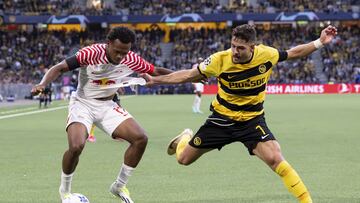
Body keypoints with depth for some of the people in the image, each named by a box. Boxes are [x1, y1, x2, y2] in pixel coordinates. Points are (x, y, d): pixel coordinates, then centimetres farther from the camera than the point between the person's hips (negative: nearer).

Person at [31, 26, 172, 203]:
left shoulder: (130, 60, -11)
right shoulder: (91, 53, -24)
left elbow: (155, 71, 3)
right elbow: (59, 68, -24)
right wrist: (42, 85, -41)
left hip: (107, 106, 5)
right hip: (83, 104, -5)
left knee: (140, 138, -10)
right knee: (76, 146, -29)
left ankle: (119, 186, 9)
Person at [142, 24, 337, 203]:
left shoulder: (266, 54, -18)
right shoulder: (220, 59, -21)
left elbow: (294, 52, 1)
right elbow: (189, 75, -9)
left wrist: (320, 42, -5)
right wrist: (155, 80, -14)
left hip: (252, 120, -1)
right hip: (221, 119, 1)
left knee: (275, 159, -26)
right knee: (184, 158, 11)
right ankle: (186, 138, 50)